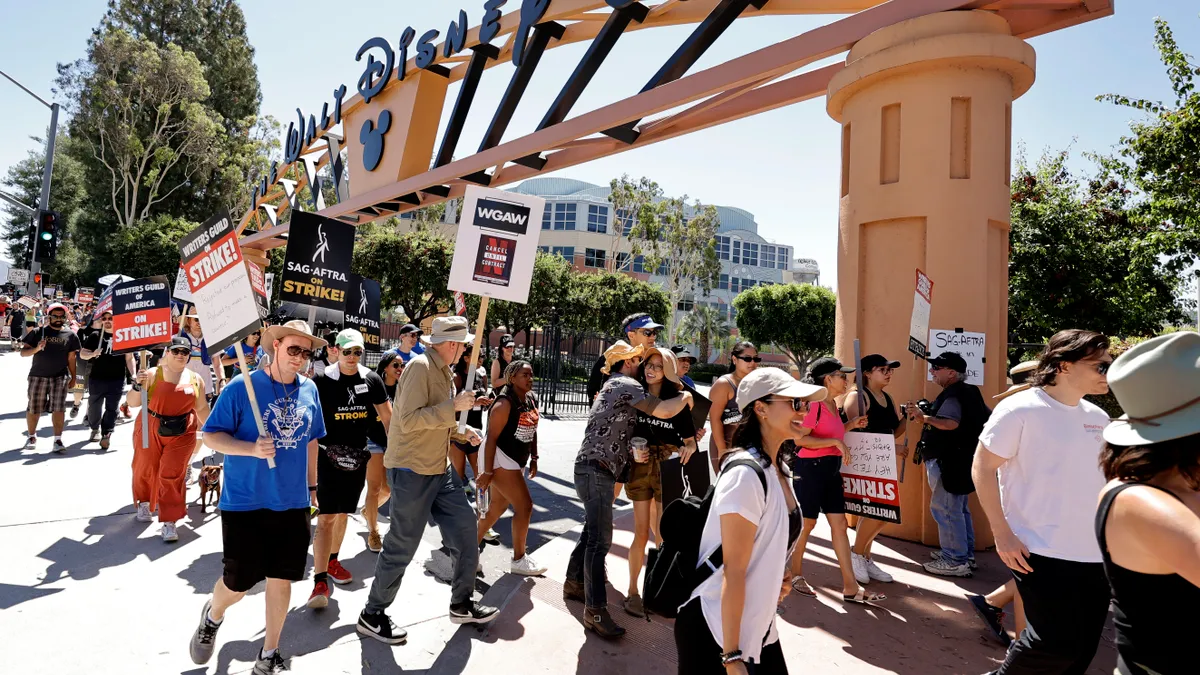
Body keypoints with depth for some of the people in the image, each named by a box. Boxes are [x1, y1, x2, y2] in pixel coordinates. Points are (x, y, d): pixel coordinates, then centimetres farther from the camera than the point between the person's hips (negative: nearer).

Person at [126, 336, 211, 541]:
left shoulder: (195, 379, 4)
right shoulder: (152, 374, -6)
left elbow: (202, 408, 15)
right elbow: (132, 403, -7)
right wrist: (137, 385, -24)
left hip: (181, 434, 1)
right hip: (151, 431, 0)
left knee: (173, 475, -4)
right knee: (146, 470, 15)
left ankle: (169, 522, 4)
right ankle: (144, 503, 45)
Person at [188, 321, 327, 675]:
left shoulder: (309, 390, 2)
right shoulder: (241, 387, -12)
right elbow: (211, 435, -9)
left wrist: (312, 486, 16)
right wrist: (252, 449, -26)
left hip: (293, 502, 4)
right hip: (245, 501, -3)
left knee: (281, 579, 9)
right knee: (238, 582, 7)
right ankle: (212, 616, 42)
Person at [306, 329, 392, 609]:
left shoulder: (372, 380, 1)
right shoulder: (322, 381, -10)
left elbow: (387, 416, 8)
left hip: (357, 457, 4)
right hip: (328, 456, -4)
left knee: (343, 514, 18)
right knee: (326, 517, -8)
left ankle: (332, 561, 37)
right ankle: (320, 581, -5)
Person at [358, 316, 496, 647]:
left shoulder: (444, 371, 12)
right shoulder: (420, 367, -18)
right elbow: (409, 420, -25)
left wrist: (463, 431, 10)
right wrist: (454, 405, -25)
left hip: (439, 469, 9)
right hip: (412, 470, -9)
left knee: (465, 526, 10)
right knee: (401, 546, 1)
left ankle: (462, 603, 26)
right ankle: (372, 615, 20)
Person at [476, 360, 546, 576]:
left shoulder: (532, 399, 5)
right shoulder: (505, 403, -21)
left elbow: (533, 430, 16)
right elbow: (492, 438, -22)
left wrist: (534, 458, 14)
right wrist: (487, 472, -23)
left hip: (516, 460, 9)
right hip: (500, 459, -9)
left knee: (497, 508, 16)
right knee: (524, 506, -7)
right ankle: (519, 560, 8)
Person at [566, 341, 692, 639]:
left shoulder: (614, 386, 22)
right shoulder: (625, 384, -10)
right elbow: (663, 411, -22)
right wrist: (685, 397, -1)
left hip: (594, 469, 11)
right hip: (596, 470, -11)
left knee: (592, 532, 19)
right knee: (600, 539, -11)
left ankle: (574, 583, 32)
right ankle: (595, 611, -9)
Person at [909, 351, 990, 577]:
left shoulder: (952, 395, -18)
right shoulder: (970, 392, 14)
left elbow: (951, 423, -35)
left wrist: (924, 418, -32)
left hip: (949, 462, -11)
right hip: (961, 459, 11)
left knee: (945, 509, -6)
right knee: (959, 508, 18)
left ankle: (955, 561, -2)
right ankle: (965, 555, 26)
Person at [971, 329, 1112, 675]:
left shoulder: (1098, 418, 9)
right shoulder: (1020, 409, -12)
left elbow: (1102, 476, 21)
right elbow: (983, 468, -11)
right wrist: (1002, 534, -16)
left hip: (1095, 554, 7)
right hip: (1042, 552, -7)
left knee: (1083, 647, 12)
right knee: (1057, 643, -7)